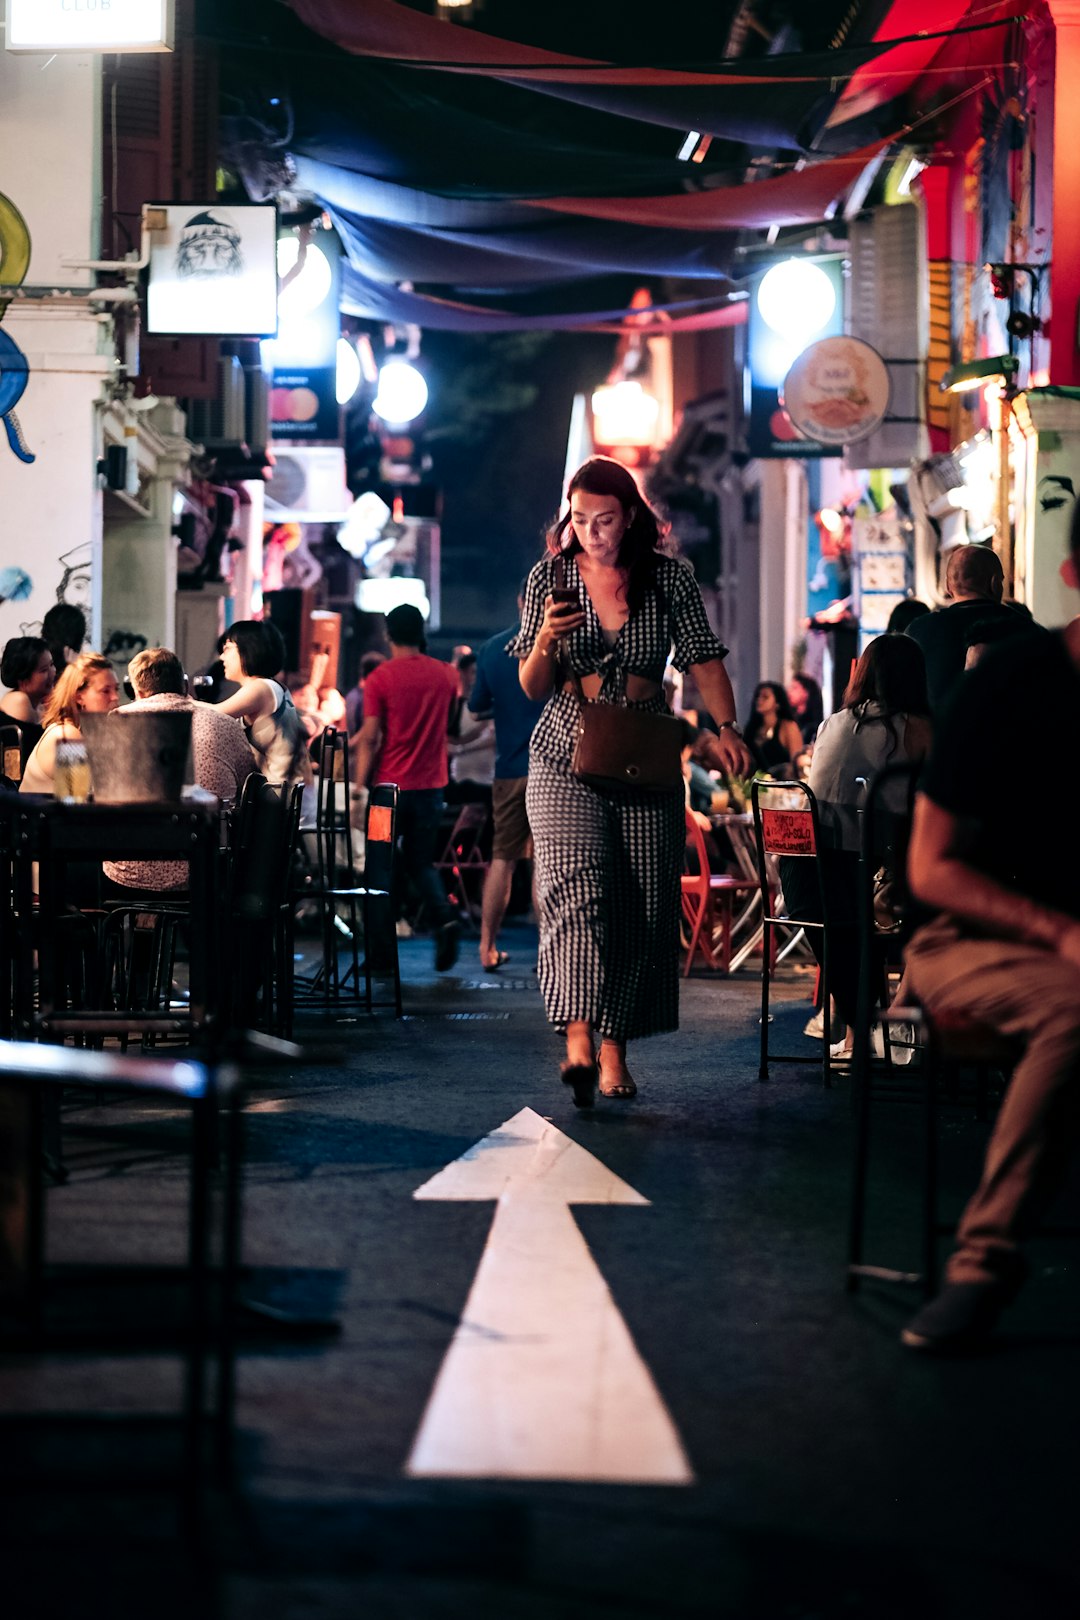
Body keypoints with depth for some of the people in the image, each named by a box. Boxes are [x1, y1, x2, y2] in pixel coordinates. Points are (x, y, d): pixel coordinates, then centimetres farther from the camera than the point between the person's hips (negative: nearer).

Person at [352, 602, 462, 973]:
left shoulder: (380, 678, -8)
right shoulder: (445, 675, 4)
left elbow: (370, 738, -12)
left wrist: (360, 786, -10)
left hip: (391, 785, -4)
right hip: (431, 785, 4)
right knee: (420, 861, 16)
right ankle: (444, 917, -11)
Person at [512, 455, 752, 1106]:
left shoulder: (671, 577, 3)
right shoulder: (550, 577, 3)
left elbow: (704, 658, 0)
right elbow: (533, 688, 5)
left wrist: (725, 727, -16)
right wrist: (545, 644, -16)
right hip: (567, 756, -1)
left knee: (643, 907, -1)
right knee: (576, 884, -21)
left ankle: (615, 1047, 10)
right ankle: (579, 1040, -34)